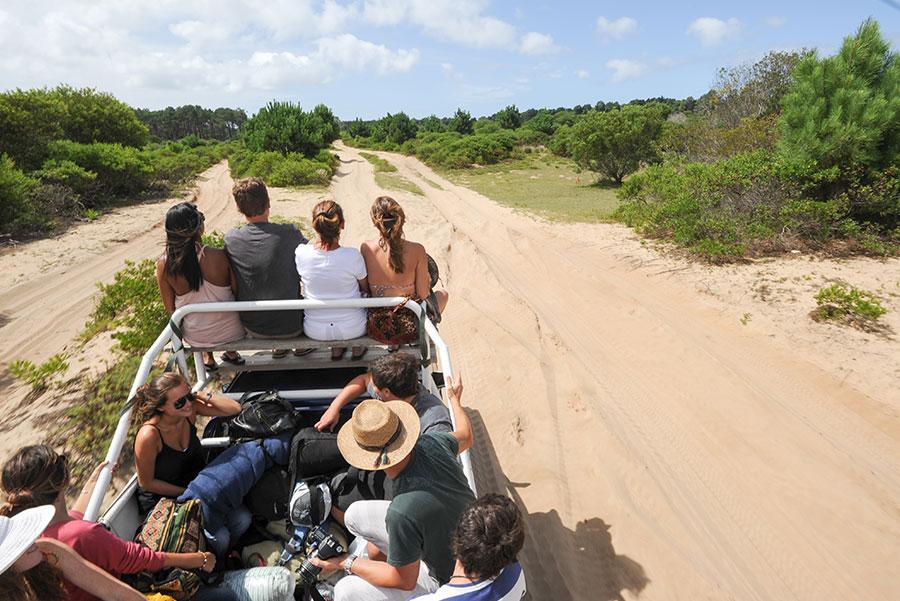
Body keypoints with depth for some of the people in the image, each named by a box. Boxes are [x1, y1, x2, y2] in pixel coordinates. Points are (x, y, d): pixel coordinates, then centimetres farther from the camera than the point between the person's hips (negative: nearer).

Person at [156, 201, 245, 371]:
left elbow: (170, 309, -7)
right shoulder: (219, 256, -25)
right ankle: (231, 352, 43)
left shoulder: (163, 265, -19)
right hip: (231, 331, -1)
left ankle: (208, 358, 44)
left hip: (196, 337, 1)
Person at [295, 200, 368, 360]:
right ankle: (357, 348, 44)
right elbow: (366, 288, -5)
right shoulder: (353, 256, -24)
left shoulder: (300, 252, -19)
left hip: (314, 331, 2)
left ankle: (336, 349, 45)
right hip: (352, 329, -2)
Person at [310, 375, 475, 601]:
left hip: (447, 581, -6)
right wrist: (454, 398, 23)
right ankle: (378, 552, 33)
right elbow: (465, 437, 4)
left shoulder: (402, 512, -40)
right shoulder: (432, 442, -22)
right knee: (355, 515, 6)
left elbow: (405, 581, -22)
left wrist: (346, 563, -10)